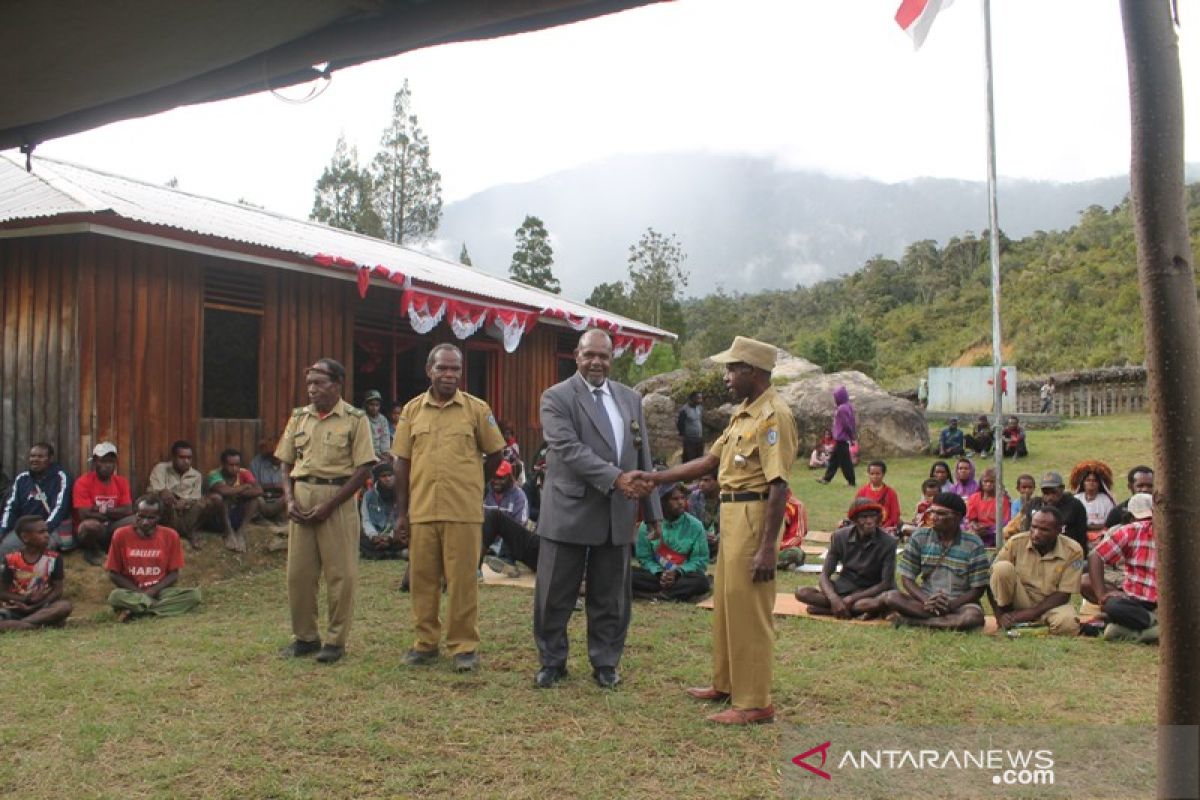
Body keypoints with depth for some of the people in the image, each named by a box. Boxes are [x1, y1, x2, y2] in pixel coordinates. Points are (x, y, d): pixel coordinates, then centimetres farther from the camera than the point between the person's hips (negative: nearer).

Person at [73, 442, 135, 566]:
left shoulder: (121, 482, 2)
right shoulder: (83, 482, -13)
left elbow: (128, 511, -7)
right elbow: (85, 515, -20)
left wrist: (104, 511, -17)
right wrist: (115, 514, -11)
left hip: (112, 529, 4)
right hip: (91, 530, -4)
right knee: (91, 525, -38)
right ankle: (92, 551, -3)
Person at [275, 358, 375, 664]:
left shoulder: (354, 419, -4)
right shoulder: (299, 417, 11)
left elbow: (363, 469, -9)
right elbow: (286, 463, 15)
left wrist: (329, 505, -14)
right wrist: (289, 499, -1)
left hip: (337, 499, -5)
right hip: (302, 498, 5)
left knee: (340, 572, 0)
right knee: (298, 571, 8)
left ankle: (336, 640, 12)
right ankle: (305, 636, 22)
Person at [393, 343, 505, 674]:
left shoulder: (476, 408, 0)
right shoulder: (412, 410, 7)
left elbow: (495, 454, 9)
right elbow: (402, 462, 8)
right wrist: (401, 512, 5)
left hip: (463, 512, -2)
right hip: (421, 510, 3)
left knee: (462, 580, 2)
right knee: (422, 579, 9)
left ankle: (464, 646, 13)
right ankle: (425, 642, 23)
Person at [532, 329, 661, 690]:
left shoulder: (631, 398, 11)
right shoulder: (556, 397, -5)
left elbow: (644, 456, 13)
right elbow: (569, 449, -18)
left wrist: (652, 510, 11)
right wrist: (615, 478, -26)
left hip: (618, 516, 4)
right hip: (569, 512, -4)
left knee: (610, 597, 12)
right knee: (555, 595, 7)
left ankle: (605, 663, 27)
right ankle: (552, 662, 24)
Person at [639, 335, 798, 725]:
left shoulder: (773, 415, -16)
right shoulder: (742, 413, 14)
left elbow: (779, 486, -20)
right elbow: (709, 460, 18)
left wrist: (767, 548, -23)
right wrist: (656, 478, 16)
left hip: (754, 516, -10)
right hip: (731, 516, 10)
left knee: (748, 610, -1)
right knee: (726, 604, 19)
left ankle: (755, 703, 11)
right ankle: (725, 684, 33)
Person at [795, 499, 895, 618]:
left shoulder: (888, 542, -15)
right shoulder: (840, 536, -9)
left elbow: (886, 583, -13)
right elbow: (824, 575, -9)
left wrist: (852, 599, -20)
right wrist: (834, 599, -30)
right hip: (843, 588, 2)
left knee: (879, 603, -39)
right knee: (802, 592, -21)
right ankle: (858, 610, -21)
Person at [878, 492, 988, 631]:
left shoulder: (973, 545, -5)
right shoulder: (919, 538, 1)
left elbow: (978, 589, -4)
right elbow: (907, 578, 1)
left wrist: (951, 605, -20)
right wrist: (926, 600, -17)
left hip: (960, 604, -1)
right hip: (925, 600, 2)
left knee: (974, 616, -37)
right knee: (890, 597, -25)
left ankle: (911, 621, -23)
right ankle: (951, 621, -23)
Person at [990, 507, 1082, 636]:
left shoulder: (1073, 551, -12)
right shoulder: (1016, 543, -11)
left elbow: (1063, 594, -12)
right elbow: (996, 576, -8)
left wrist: (1031, 613, -20)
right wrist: (999, 615, -15)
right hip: (1019, 603, 0)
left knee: (1067, 624, -35)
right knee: (1003, 567, -27)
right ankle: (1008, 625, -13)